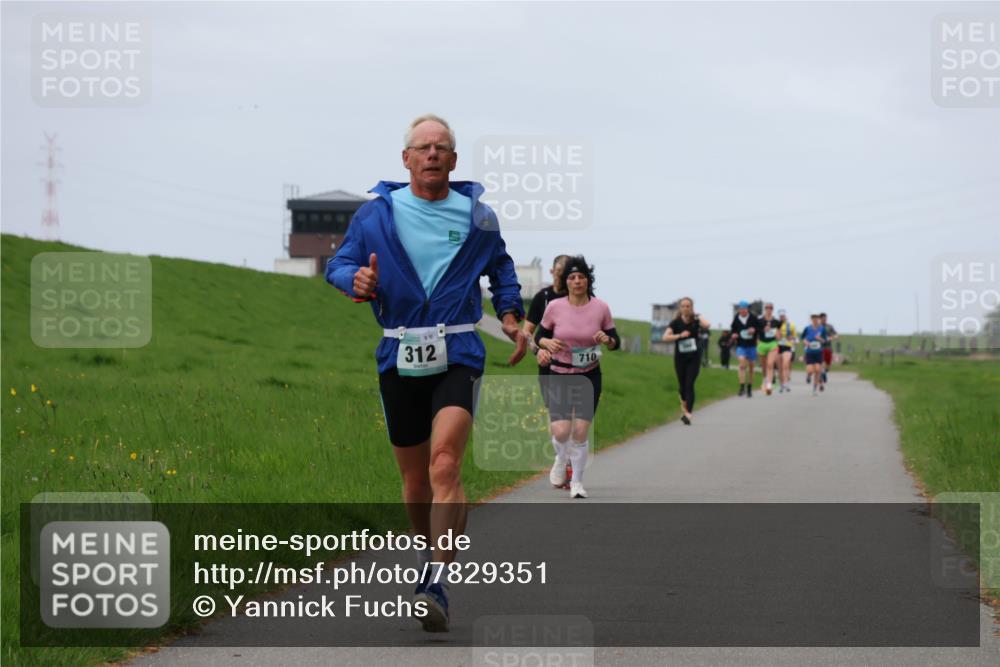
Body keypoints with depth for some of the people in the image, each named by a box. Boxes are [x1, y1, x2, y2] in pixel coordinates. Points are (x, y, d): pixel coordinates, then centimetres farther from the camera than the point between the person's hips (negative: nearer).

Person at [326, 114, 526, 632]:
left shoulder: (477, 215, 7)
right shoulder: (376, 213, 4)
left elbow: (500, 268, 24)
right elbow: (338, 264, 6)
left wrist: (510, 314, 9)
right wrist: (355, 279, -17)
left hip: (457, 356, -2)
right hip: (399, 357, 2)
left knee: (444, 464, -21)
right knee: (415, 479, 10)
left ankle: (436, 587, -26)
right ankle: (429, 549, 38)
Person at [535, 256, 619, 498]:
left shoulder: (601, 308, -5)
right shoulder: (554, 307, -6)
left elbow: (616, 342, 4)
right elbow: (539, 335, 7)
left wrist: (607, 339, -19)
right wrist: (547, 343, -15)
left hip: (589, 377, 0)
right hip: (559, 377, 0)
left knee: (580, 431, -6)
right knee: (561, 431, -11)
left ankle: (577, 481, 13)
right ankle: (561, 459, 26)